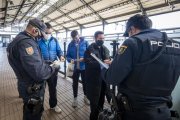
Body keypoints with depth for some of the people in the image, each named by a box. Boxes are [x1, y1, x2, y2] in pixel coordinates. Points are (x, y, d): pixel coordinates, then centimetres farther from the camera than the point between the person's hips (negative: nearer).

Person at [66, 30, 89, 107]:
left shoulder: (85, 42, -5)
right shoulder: (70, 44, 1)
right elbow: (68, 56, 2)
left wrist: (84, 58, -24)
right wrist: (70, 60, -19)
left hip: (84, 66, -1)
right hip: (75, 67, 1)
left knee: (85, 82, 15)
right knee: (75, 83, 12)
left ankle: (85, 97, 36)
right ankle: (75, 98, 30)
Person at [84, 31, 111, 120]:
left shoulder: (105, 48, 13)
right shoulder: (90, 49, -7)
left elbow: (108, 59, 14)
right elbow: (88, 63, -18)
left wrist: (110, 62, -10)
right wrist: (102, 63, -25)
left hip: (103, 77, 6)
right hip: (94, 79, -6)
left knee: (102, 98, 19)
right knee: (94, 100, 5)